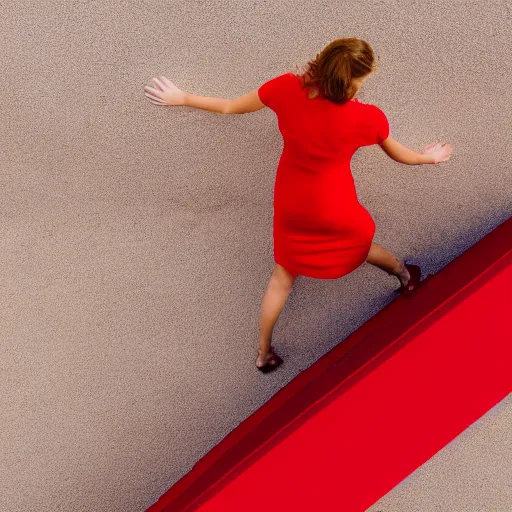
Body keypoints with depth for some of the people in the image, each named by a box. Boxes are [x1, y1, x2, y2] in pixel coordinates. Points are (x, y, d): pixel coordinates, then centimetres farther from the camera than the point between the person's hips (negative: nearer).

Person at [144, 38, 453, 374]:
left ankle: (264, 353, 33)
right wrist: (429, 157, 18)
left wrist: (180, 98, 9)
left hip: (290, 202, 3)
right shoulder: (367, 118, -27)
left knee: (283, 275, 22)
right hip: (334, 208, -2)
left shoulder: (288, 88, -22)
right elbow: (400, 155, -6)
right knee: (361, 245, 31)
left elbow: (230, 107, -9)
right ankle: (406, 276, 62)